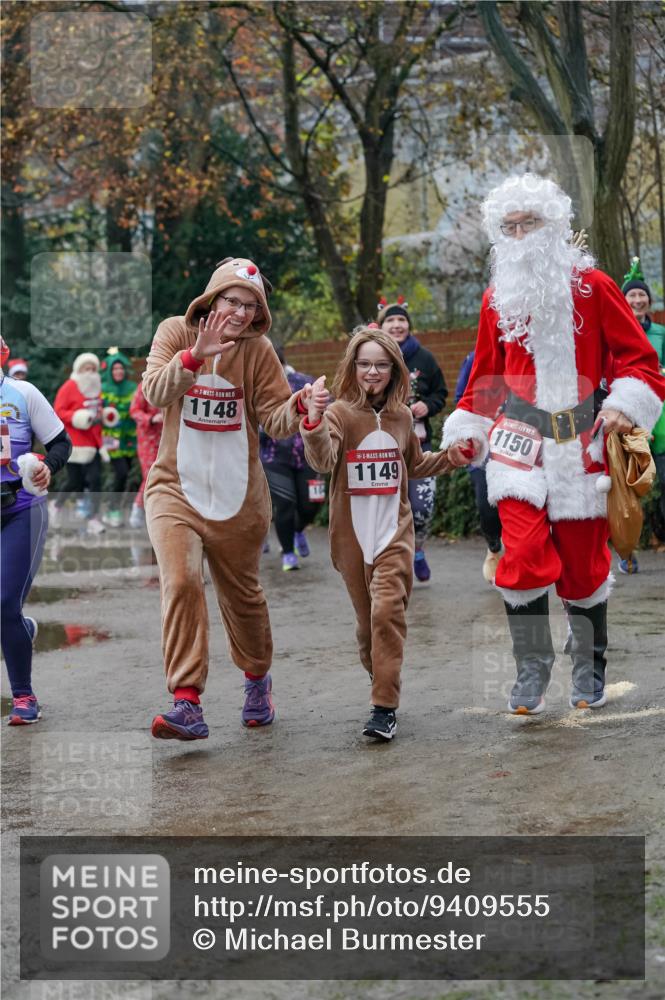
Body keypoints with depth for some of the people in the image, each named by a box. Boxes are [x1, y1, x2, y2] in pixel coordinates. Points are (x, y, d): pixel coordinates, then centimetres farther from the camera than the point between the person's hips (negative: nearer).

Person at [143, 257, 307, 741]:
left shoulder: (258, 350, -2)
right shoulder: (175, 332, -3)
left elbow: (276, 420, -6)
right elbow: (155, 393, -18)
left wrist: (299, 405, -27)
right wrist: (195, 356, -33)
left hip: (239, 495, 1)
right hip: (176, 488, -1)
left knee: (242, 593, 13)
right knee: (181, 583, -20)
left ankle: (258, 677, 40)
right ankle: (188, 704, -21)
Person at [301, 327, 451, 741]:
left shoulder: (402, 416, 6)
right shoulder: (340, 413, -7)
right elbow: (323, 461, -25)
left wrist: (450, 457, 10)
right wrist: (314, 422, -41)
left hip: (394, 531, 1)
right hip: (352, 534, -1)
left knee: (387, 611, -13)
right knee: (367, 618, 9)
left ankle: (386, 707, -13)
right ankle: (381, 681, 32)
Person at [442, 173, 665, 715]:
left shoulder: (592, 286, 1)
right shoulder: (497, 300, 10)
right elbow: (487, 379, 18)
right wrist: (465, 436, 9)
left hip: (580, 444, -1)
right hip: (519, 445, 1)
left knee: (584, 561, 4)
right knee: (524, 556, -12)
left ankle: (589, 669, 23)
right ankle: (531, 671, 3)